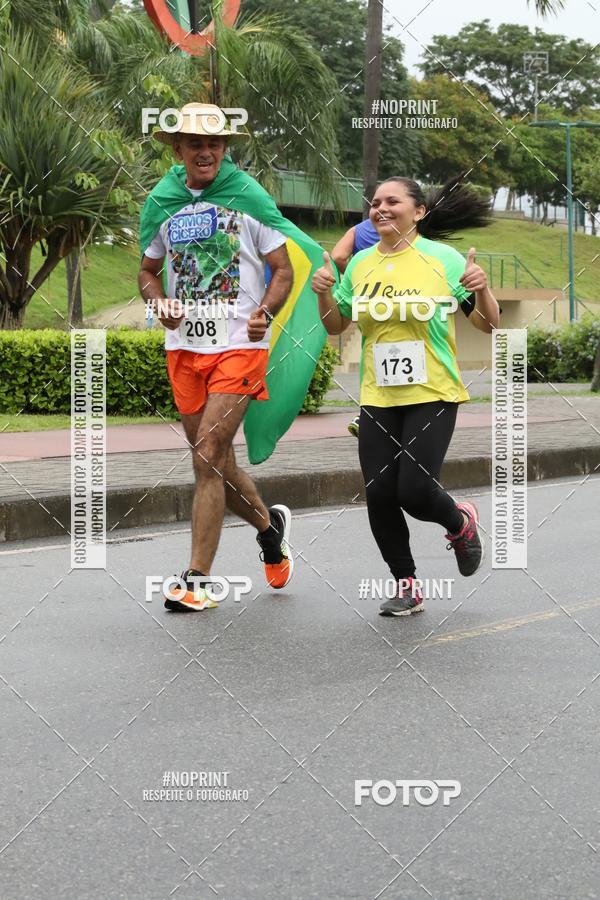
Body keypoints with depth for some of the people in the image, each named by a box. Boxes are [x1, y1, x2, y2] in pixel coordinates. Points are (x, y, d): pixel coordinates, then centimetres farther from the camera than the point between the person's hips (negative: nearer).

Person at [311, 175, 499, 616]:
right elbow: (335, 325, 16)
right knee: (380, 495, 0)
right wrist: (324, 293, -3)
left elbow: (488, 324, -4)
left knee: (414, 490, -13)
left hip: (433, 396, -4)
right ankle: (406, 585, 19)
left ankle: (461, 523, 23)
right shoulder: (360, 264, 6)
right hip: (377, 399, 4)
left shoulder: (444, 258, -6)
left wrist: (482, 290, -24)